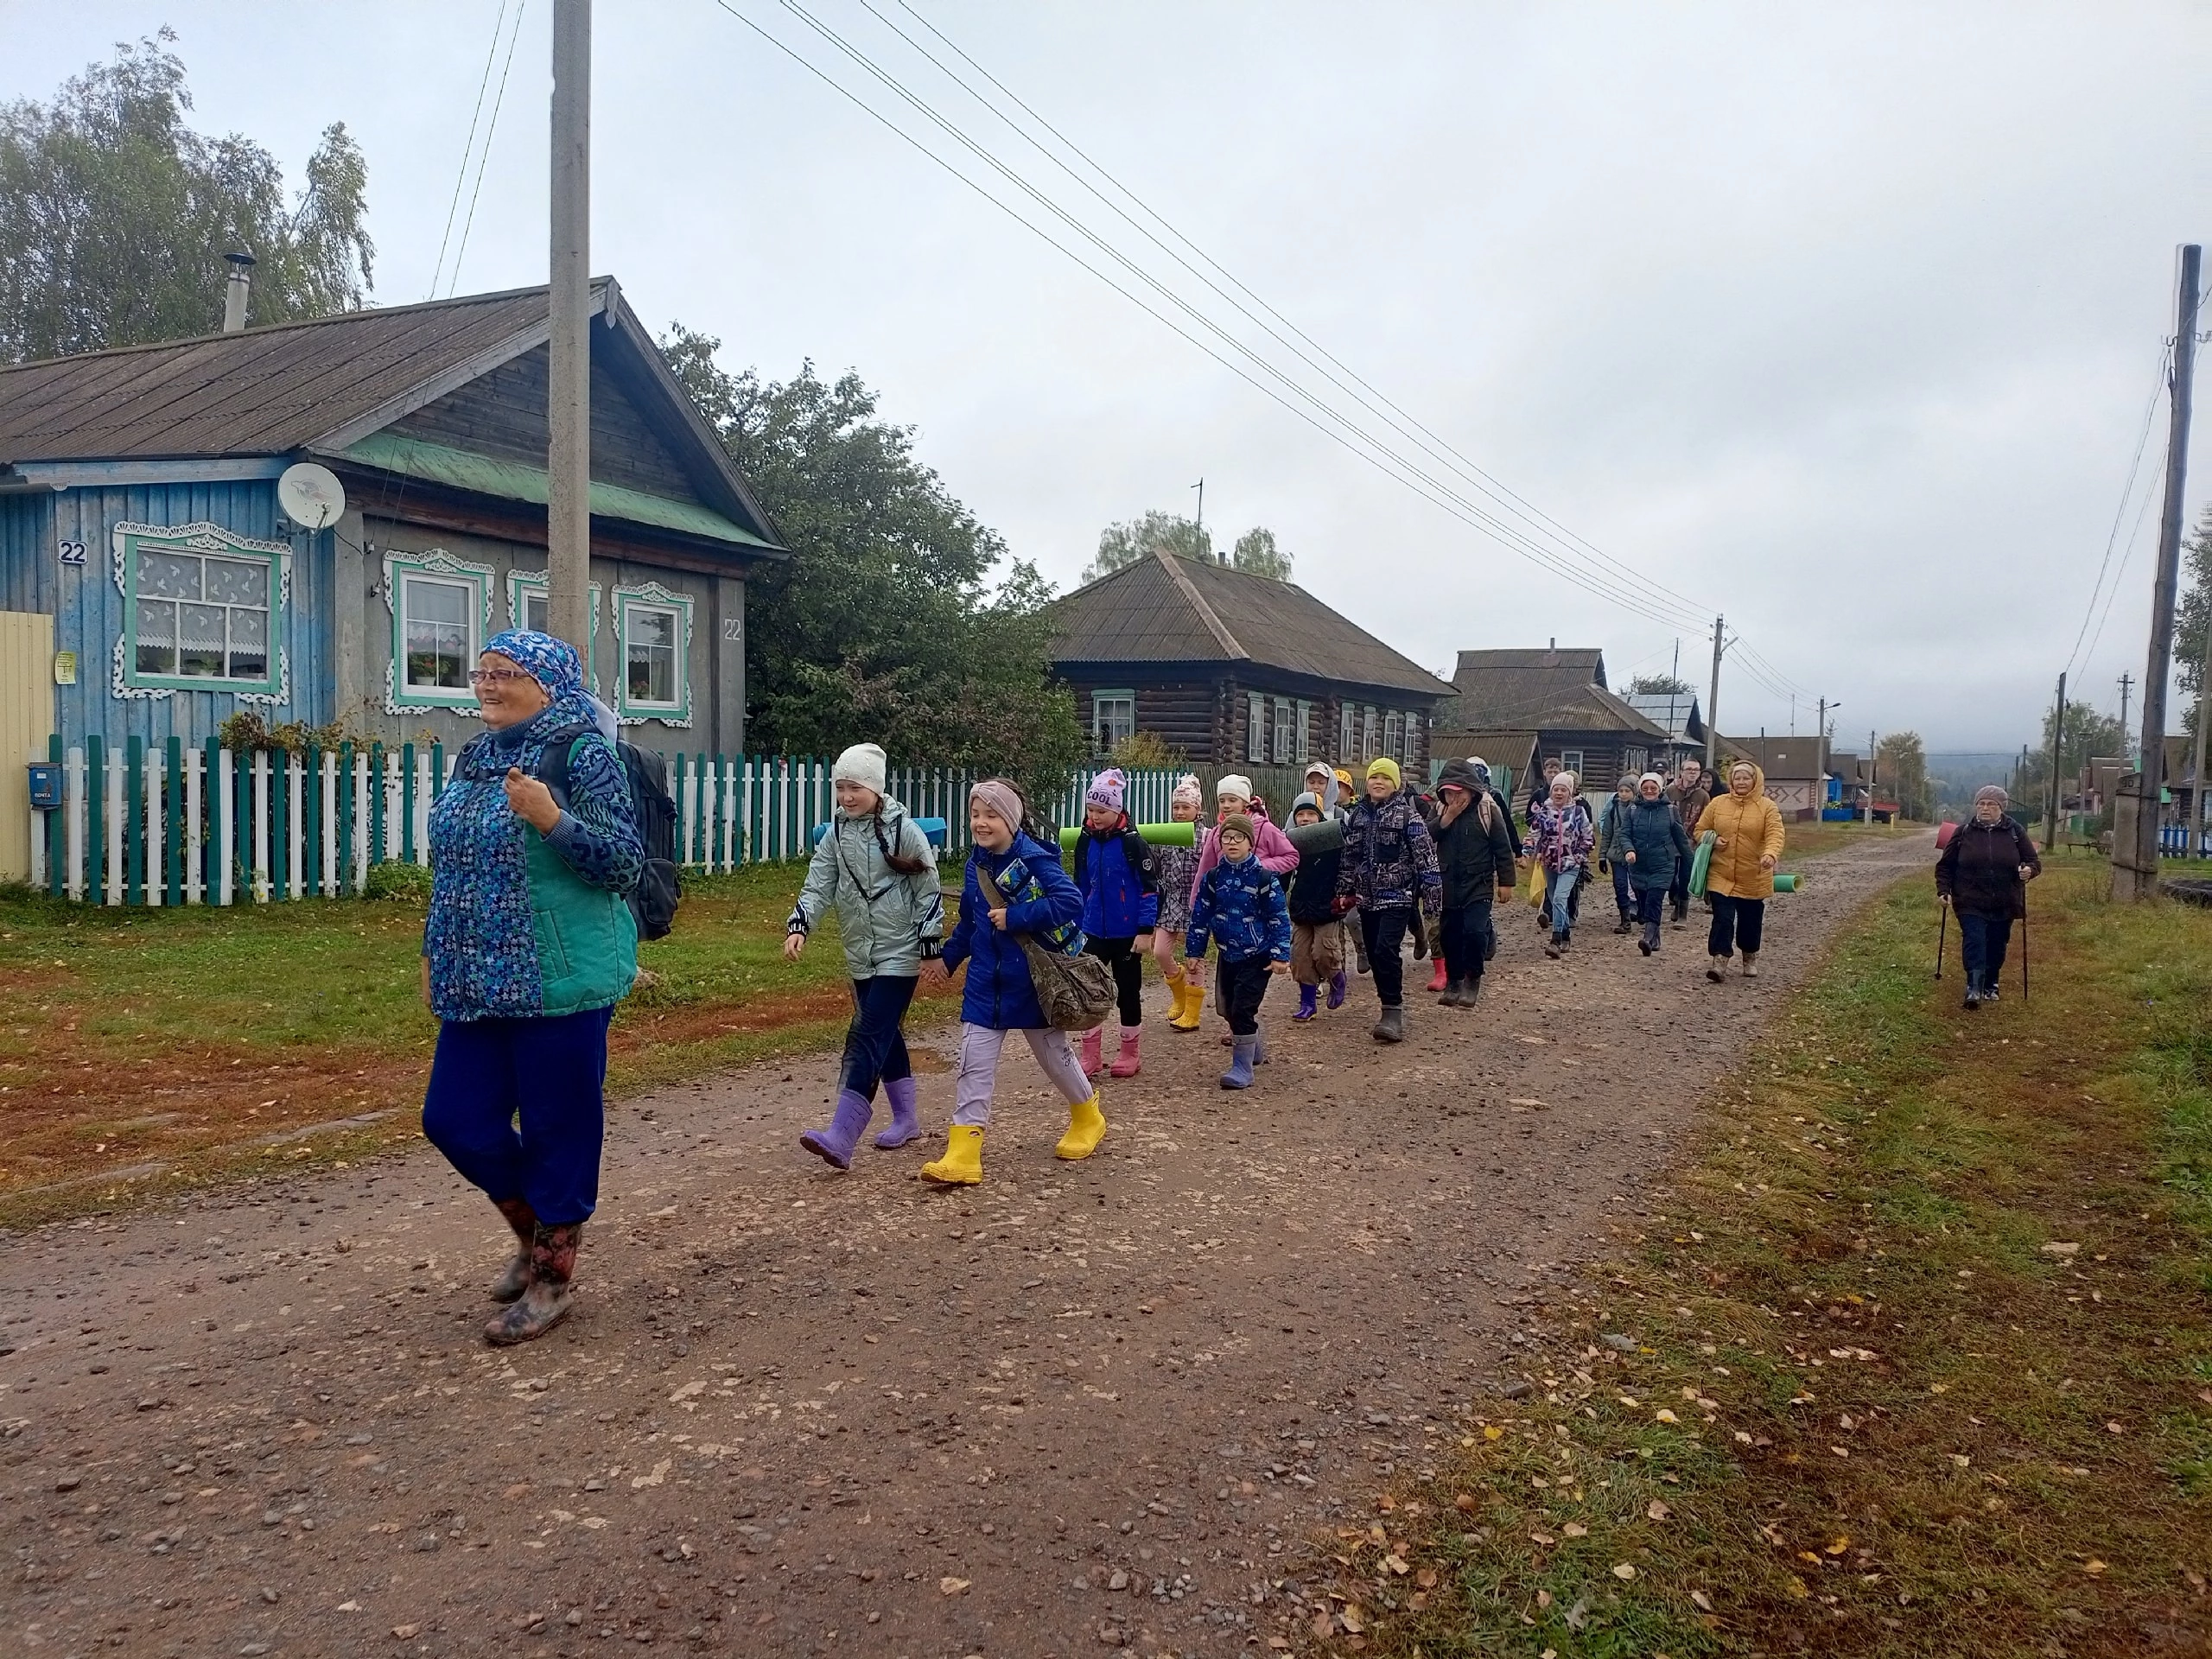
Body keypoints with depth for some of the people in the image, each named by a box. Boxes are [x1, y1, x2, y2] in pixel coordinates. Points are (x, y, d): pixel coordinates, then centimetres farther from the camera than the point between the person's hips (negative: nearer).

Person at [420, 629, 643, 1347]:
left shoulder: (583, 755, -10)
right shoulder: (474, 758, 12)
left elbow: (626, 862, -15)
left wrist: (553, 819, -28)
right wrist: (435, 953, 20)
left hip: (562, 981, -7)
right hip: (481, 983, 8)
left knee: (559, 1128, 3)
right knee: (455, 1119, 9)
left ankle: (553, 1275, 20)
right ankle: (535, 1230, 33)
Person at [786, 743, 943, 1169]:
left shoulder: (904, 830, -10)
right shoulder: (837, 833, 6)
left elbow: (929, 893, -7)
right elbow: (819, 886, 4)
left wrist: (930, 948, -8)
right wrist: (798, 926, -13)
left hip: (899, 954, -6)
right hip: (860, 955, 6)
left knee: (867, 1037, -14)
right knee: (886, 1036, 15)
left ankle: (841, 1137, -20)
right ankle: (906, 1119, 31)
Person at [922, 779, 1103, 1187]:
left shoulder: (1034, 859, -18)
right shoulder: (977, 863, 4)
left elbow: (1070, 902, -29)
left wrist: (1014, 917, -27)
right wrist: (948, 958, 15)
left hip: (1031, 980, -5)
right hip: (985, 982, 6)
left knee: (1053, 1053, 14)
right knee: (973, 1064, -2)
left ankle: (1088, 1119, 40)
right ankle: (962, 1156, -2)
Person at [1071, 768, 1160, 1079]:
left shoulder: (1132, 843, -13)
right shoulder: (1085, 842, 3)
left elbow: (1150, 888, -12)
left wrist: (1146, 930, -15)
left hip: (1126, 934, -4)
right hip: (1094, 933, 5)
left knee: (1129, 992, 8)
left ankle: (1131, 1055, 22)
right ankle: (1091, 1055, 14)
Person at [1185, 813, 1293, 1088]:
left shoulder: (1263, 877, -10)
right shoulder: (1213, 877, 1)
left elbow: (1279, 918, -9)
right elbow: (1200, 915, 6)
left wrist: (1280, 955, -13)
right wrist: (1194, 952, 6)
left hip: (1258, 956, -5)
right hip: (1228, 954, 5)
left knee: (1242, 1009, -12)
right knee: (1229, 1008, 14)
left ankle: (1243, 1067, -2)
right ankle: (1252, 1049, 39)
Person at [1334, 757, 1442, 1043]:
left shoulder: (1407, 815, -8)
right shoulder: (1358, 814, 9)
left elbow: (1425, 856, -10)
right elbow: (1349, 856, 16)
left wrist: (1432, 894, -13)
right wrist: (1344, 891, 15)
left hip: (1398, 896, -6)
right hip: (1367, 897, 6)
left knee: (1386, 950, -18)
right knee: (1374, 954, 8)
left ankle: (1393, 1012, -11)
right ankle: (1393, 1005, 21)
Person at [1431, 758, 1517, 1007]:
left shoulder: (1487, 809, -6)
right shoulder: (1439, 810, 5)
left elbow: (1503, 848, -3)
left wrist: (1506, 881, -4)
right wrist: (1446, 818, -18)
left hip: (1478, 885, -4)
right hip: (1447, 885, 4)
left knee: (1475, 931, -16)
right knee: (1449, 935, 8)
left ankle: (1472, 980, 4)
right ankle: (1453, 981, 24)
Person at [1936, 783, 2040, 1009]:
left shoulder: (2015, 831, 2)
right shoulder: (1963, 832, 1)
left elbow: (2035, 861, 5)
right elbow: (1945, 865, 7)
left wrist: (2029, 870, -18)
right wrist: (1944, 890, -5)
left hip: (2004, 905, 2)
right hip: (1971, 904, -2)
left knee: (1997, 946, 11)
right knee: (1974, 942, -15)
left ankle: (1990, 985, 29)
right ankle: (1974, 988, -21)